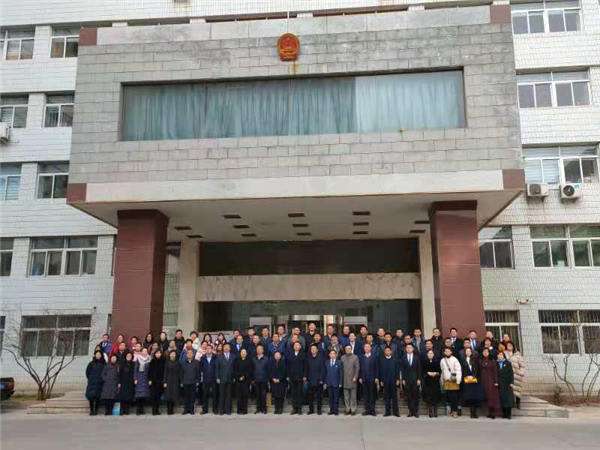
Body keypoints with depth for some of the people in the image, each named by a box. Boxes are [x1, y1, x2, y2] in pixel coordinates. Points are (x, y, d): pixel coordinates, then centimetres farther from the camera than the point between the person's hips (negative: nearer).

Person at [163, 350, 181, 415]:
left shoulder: (178, 363, 6)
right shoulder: (167, 363, 3)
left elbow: (180, 373, 5)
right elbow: (165, 373, 1)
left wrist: (180, 382, 1)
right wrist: (164, 382, -6)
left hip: (176, 381, 1)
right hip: (169, 381, -1)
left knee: (174, 397, 0)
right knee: (169, 397, -5)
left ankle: (171, 410, 9)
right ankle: (169, 410, 1)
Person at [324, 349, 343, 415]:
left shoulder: (339, 362, 1)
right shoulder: (327, 363, 10)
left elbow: (341, 373, -1)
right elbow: (325, 373, 10)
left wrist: (340, 383, -6)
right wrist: (325, 382, 4)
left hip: (336, 383, -3)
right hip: (329, 383, 3)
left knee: (336, 397, -1)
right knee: (330, 397, 6)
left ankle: (336, 410, 6)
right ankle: (331, 410, 12)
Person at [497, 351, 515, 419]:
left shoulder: (508, 363, 7)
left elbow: (511, 373, 3)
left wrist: (511, 382, -6)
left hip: (507, 384, -1)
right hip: (500, 384, 1)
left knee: (508, 398, -6)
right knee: (502, 398, -2)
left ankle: (509, 414, -2)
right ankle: (504, 414, 5)